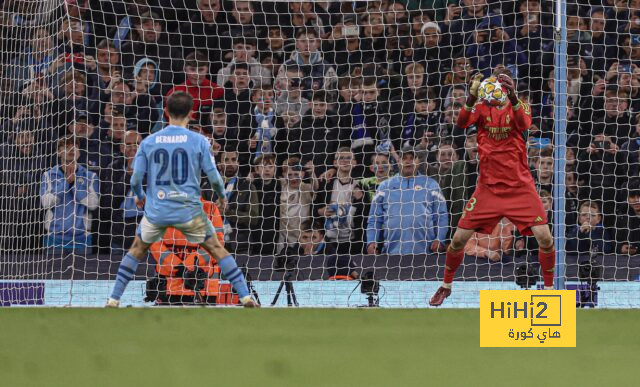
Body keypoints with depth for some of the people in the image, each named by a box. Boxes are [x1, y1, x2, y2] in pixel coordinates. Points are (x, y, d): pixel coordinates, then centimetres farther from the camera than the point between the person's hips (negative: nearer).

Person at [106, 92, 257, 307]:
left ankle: (114, 299, 18)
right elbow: (213, 176, -4)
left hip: (156, 211, 1)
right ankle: (245, 297, 8)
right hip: (189, 210, -1)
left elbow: (136, 179, 2)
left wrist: (139, 197, 24)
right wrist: (222, 196, 17)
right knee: (216, 248, 13)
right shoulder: (199, 141, -5)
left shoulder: (148, 142, 0)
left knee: (137, 249, 23)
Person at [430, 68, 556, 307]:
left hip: (520, 187, -1)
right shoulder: (481, 108, 3)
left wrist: (513, 99, -41)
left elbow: (524, 124, -23)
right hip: (488, 187, 1)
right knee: (459, 239, -2)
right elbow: (462, 123, -17)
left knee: (544, 237, -12)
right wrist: (472, 98, -36)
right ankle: (446, 286, 20)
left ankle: (549, 287, 9)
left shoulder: (519, 107, 1)